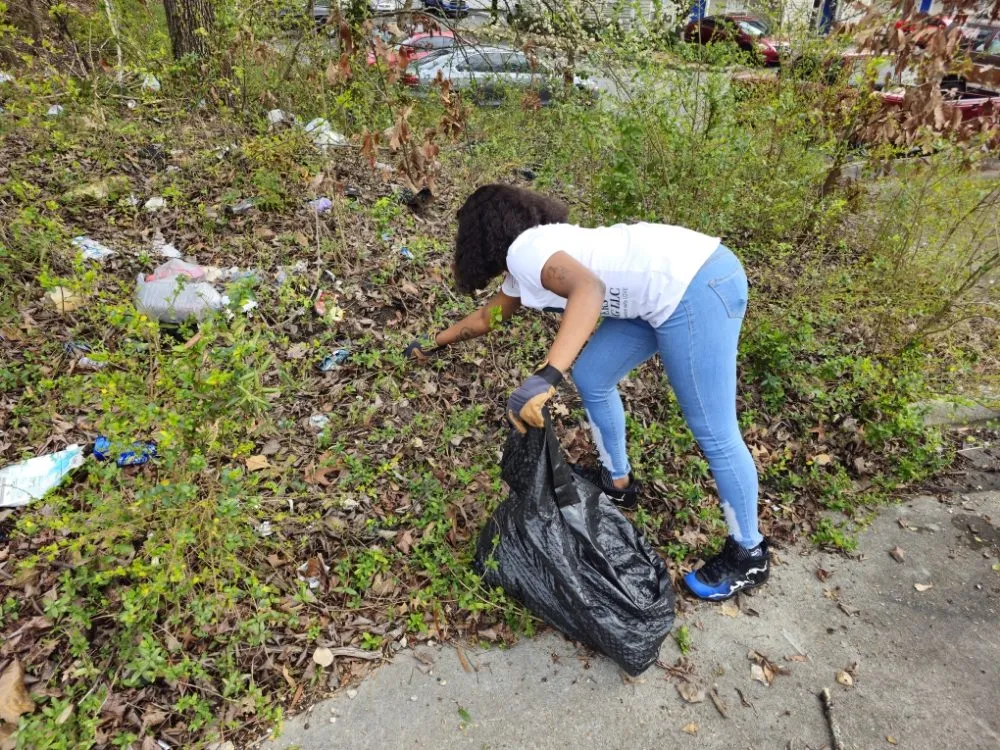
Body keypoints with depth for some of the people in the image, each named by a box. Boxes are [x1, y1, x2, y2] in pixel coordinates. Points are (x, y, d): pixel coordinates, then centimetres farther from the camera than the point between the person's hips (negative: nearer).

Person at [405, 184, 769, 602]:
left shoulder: (524, 250, -11)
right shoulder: (522, 270, 19)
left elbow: (589, 288, -30)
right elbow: (487, 316, 36)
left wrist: (545, 379, -38)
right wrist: (433, 343, 48)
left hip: (697, 286, -10)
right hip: (676, 287, 10)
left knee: (712, 430, -1)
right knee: (590, 377, 16)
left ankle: (748, 557, 19)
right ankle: (617, 484, 33)